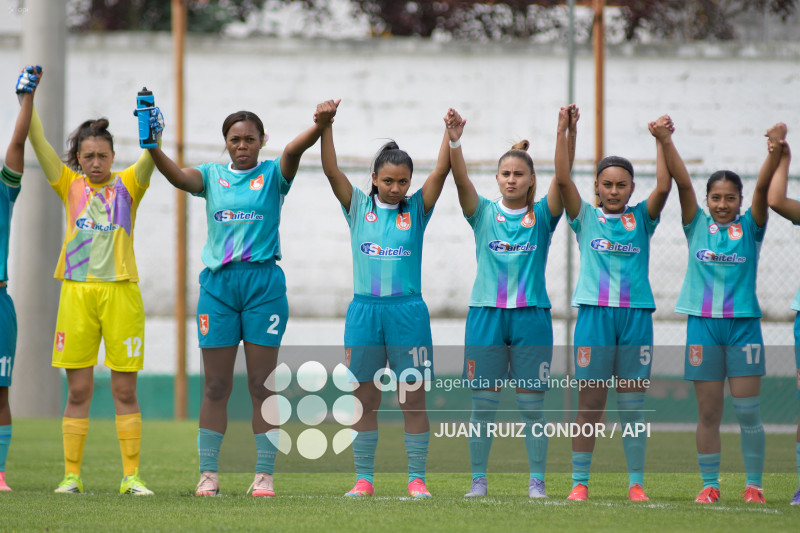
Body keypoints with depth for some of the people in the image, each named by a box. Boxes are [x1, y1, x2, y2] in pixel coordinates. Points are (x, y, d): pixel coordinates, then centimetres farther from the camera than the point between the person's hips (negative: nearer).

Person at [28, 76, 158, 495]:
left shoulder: (128, 186, 8)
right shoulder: (70, 185, 10)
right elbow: (39, 144, 4)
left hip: (121, 291, -1)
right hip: (78, 291, 1)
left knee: (125, 389, 0)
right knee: (78, 389, 2)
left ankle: (131, 475, 3)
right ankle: (71, 474, 6)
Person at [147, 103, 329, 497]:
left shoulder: (273, 175, 5)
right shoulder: (213, 176, 10)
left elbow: (294, 150, -15)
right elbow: (180, 177, -9)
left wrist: (319, 127, -35)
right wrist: (153, 149, -29)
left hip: (263, 281, -2)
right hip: (218, 283, 2)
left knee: (262, 385, 0)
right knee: (216, 387, 3)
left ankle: (264, 475, 3)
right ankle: (208, 473, 8)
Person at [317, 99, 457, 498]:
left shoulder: (416, 210, 6)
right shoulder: (358, 207, 6)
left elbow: (441, 172, -6)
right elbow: (331, 170, -4)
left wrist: (451, 134, -20)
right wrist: (325, 126, -17)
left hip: (408, 311, -1)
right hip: (364, 310, 1)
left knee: (413, 398, -1)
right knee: (364, 400, 4)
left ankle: (416, 478, 4)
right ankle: (363, 479, 9)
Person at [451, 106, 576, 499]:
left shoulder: (542, 216, 4)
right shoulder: (483, 213, 6)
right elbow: (461, 180, -10)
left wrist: (566, 134, -24)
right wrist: (454, 142, -27)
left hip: (531, 315, 0)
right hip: (486, 314, 0)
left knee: (532, 404, 1)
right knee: (482, 402, 1)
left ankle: (537, 482, 5)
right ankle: (478, 480, 7)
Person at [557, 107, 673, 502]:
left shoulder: (641, 219, 10)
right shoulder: (586, 217, 8)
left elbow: (663, 187, -5)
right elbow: (563, 180, -4)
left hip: (636, 314, 1)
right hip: (595, 313, -1)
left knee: (632, 406, 3)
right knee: (589, 404, 0)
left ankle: (636, 484, 7)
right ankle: (579, 482, 4)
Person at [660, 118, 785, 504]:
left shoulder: (750, 227, 5)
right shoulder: (697, 225, 7)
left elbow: (763, 186, -9)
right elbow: (682, 181, -4)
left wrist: (775, 150, -26)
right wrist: (666, 142, -17)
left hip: (743, 323, -1)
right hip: (703, 323, 1)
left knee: (748, 411, -2)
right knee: (708, 412, 3)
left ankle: (753, 484, 5)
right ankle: (709, 484, 9)